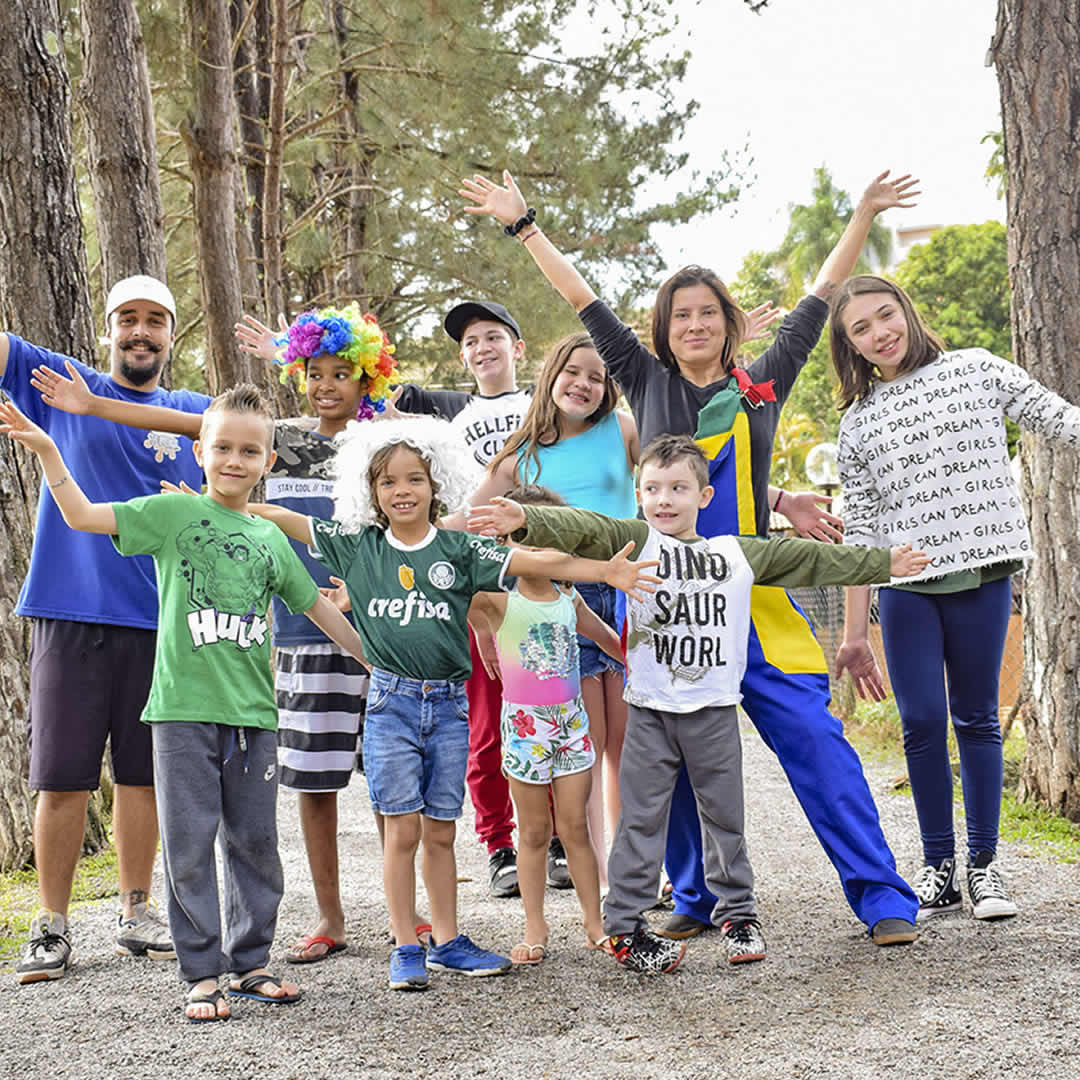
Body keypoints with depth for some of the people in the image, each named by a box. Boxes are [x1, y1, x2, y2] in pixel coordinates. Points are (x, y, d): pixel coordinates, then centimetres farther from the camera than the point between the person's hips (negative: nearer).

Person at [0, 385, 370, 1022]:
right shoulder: (173, 513, 2)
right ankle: (203, 974, 10)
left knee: (255, 841, 9)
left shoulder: (270, 539, 12)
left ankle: (251, 962, 23)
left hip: (253, 712, 3)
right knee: (190, 845, 1)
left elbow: (320, 608, 20)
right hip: (183, 707, -3)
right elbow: (83, 516, -4)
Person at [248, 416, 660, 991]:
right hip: (391, 702, -1)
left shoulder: (458, 549, 1)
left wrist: (606, 570, -16)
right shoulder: (358, 548, 3)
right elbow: (281, 519, 6)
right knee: (402, 831, -1)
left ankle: (447, 942, 20)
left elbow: (534, 562, -7)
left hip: (449, 704, 1)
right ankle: (407, 949, 9)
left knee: (440, 832, 9)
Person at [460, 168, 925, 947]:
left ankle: (884, 897, 1)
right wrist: (523, 226, 18)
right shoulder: (648, 384, 10)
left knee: (816, 742, -5)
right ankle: (697, 901, 20)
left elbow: (820, 297, 17)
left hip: (755, 602, -1)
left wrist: (864, 215, 19)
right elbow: (585, 302, 14)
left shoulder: (763, 385, 10)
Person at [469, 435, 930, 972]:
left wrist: (884, 563, 22)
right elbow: (583, 529, -18)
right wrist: (526, 519, -36)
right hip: (650, 710, -2)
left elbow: (811, 559, 16)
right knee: (641, 818, 1)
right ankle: (624, 926, 9)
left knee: (725, 815, 11)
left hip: (715, 708, 3)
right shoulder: (635, 540, -1)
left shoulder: (738, 553, 9)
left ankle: (737, 913, 27)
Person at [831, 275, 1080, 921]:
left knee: (977, 719, 3)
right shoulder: (858, 424, 11)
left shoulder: (976, 371, 6)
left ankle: (985, 867, 12)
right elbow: (861, 532, 10)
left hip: (982, 575, -1)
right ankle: (939, 869, 9)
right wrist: (855, 632, 7)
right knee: (923, 722, -3)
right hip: (904, 587, 1)